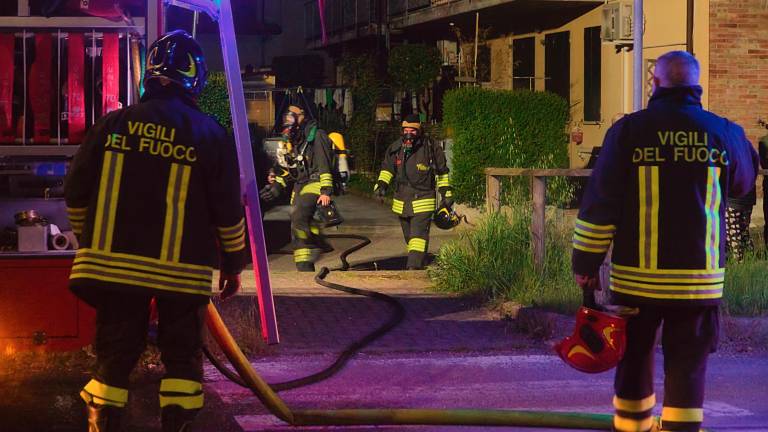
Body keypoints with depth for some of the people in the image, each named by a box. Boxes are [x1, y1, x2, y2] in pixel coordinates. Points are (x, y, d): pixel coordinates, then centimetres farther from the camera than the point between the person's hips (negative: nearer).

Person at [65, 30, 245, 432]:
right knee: (182, 356, 11)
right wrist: (234, 263, 10)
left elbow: (76, 193, 5)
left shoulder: (112, 125, 0)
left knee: (113, 357, 10)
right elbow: (228, 209, -4)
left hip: (114, 264, 2)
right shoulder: (210, 135, -5)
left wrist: (91, 239, 21)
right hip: (183, 271, -2)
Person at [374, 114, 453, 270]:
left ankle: (414, 267, -23)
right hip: (401, 201, 5)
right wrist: (381, 184, -3)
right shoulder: (395, 148, 3)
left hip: (423, 200, -5)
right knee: (409, 236, 15)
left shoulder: (431, 148, -6)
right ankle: (419, 262, 30)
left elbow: (442, 172, 3)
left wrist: (446, 194, 5)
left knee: (418, 234, -16)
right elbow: (387, 169, 14)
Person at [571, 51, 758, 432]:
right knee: (687, 366, 4)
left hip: (637, 275, 0)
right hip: (701, 278, 0)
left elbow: (599, 204, -5)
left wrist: (586, 264, 3)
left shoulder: (628, 131, -5)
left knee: (634, 358, 15)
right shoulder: (725, 133, -1)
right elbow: (743, 183, 20)